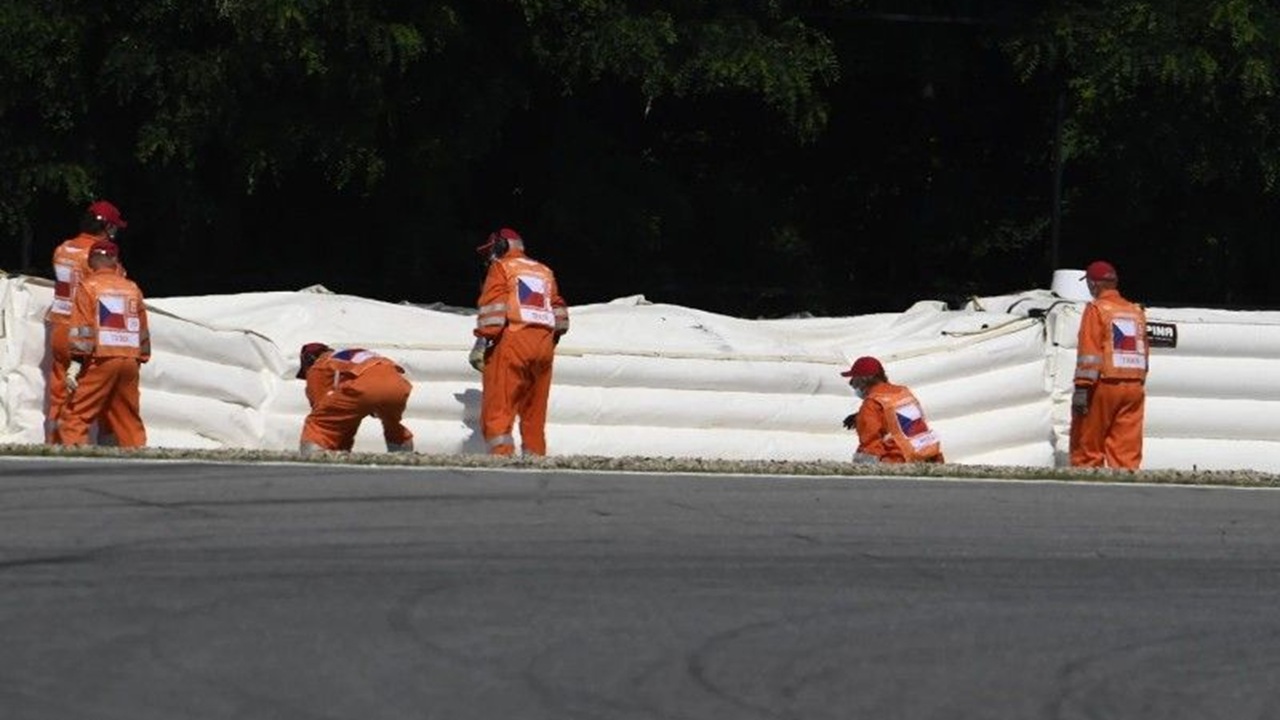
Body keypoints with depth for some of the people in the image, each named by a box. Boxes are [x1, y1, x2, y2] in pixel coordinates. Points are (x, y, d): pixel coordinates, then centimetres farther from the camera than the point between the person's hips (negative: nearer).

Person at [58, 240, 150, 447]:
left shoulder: (88, 286, -1)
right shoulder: (132, 289, 13)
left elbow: (83, 328, -9)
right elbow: (143, 331, 16)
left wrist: (76, 362, -10)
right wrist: (140, 360, 24)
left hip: (101, 360, -5)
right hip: (130, 361, 5)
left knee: (74, 414, -5)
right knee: (128, 419, 12)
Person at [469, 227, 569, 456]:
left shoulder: (501, 267, 7)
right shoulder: (545, 272, 24)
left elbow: (492, 306, -7)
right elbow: (559, 312, 20)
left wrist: (482, 341, -12)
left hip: (511, 342, -6)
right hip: (543, 347, 6)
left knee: (497, 410, -10)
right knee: (534, 412, 11)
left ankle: (502, 454, -25)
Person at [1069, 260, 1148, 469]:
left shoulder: (1096, 309, -6)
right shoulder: (1137, 312, 13)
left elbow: (1089, 351, -13)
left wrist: (1082, 388, -15)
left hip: (1104, 385, -5)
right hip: (1134, 386, 5)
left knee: (1087, 445, 1)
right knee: (1127, 449, 3)